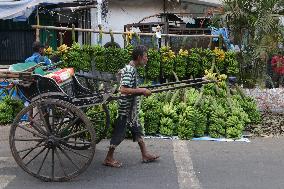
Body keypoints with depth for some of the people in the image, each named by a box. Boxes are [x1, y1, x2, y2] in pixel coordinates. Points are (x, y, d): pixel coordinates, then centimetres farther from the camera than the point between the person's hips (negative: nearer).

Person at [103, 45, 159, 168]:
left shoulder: (131, 69, 9)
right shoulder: (129, 70, -21)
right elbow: (123, 90, -29)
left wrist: (141, 90, 11)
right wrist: (142, 91, -24)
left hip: (132, 108, 10)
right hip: (126, 107, -10)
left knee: (137, 129, 15)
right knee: (119, 132, 0)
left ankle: (145, 155, 26)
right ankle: (109, 159, 12)